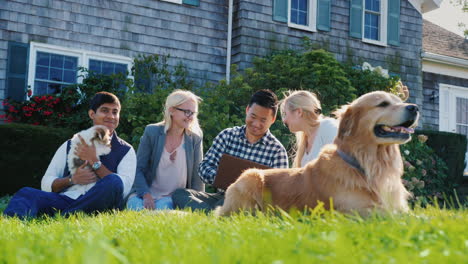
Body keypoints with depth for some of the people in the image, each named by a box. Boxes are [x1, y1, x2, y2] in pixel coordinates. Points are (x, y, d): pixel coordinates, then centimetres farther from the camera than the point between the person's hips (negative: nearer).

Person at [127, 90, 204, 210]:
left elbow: (197, 178, 4)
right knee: (136, 205, -32)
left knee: (163, 207, -34)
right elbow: (138, 169, -3)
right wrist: (147, 196, -17)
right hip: (146, 192, 0)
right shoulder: (152, 132, -1)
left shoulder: (195, 139, 2)